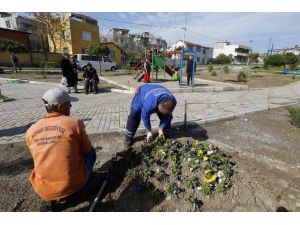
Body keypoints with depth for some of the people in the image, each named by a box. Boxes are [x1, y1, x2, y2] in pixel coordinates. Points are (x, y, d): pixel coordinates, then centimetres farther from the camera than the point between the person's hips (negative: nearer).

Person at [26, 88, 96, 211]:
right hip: (73, 187, -3)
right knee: (91, 152, 18)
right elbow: (87, 151, 0)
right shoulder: (75, 123, -15)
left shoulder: (31, 131, -1)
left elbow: (43, 157, 14)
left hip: (44, 191, 4)